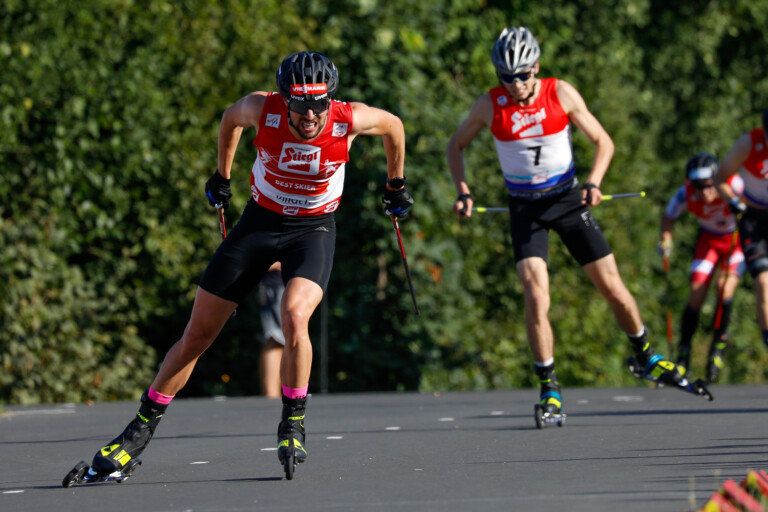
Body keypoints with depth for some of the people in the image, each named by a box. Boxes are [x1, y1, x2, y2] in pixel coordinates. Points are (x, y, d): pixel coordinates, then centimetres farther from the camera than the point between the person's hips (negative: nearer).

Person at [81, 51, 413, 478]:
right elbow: (232, 117, 5)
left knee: (294, 315, -30)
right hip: (261, 220, 2)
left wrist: (396, 186, 15)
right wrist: (222, 176, 17)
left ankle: (293, 426, -9)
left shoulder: (351, 120, -23)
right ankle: (143, 428, 17)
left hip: (313, 229, -2)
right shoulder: (262, 109, -21)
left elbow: (393, 124, 1)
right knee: (198, 334, 1)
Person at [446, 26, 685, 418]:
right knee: (536, 296, -18)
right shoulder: (489, 106, -10)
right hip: (525, 207, -1)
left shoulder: (560, 94, -11)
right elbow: (456, 146, 7)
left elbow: (603, 141, -2)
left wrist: (593, 182, -19)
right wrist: (463, 191, -7)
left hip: (567, 199, 1)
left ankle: (645, 357, 27)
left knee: (613, 289, 2)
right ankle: (549, 388, -8)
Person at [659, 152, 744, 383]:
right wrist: (666, 239, -22)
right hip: (709, 239, 2)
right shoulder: (685, 195, -27)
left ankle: (718, 345, -1)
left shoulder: (734, 185, -35)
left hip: (739, 238, -2)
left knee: (725, 288, -22)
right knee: (696, 296, -10)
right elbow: (668, 217, -6)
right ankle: (683, 355, 6)